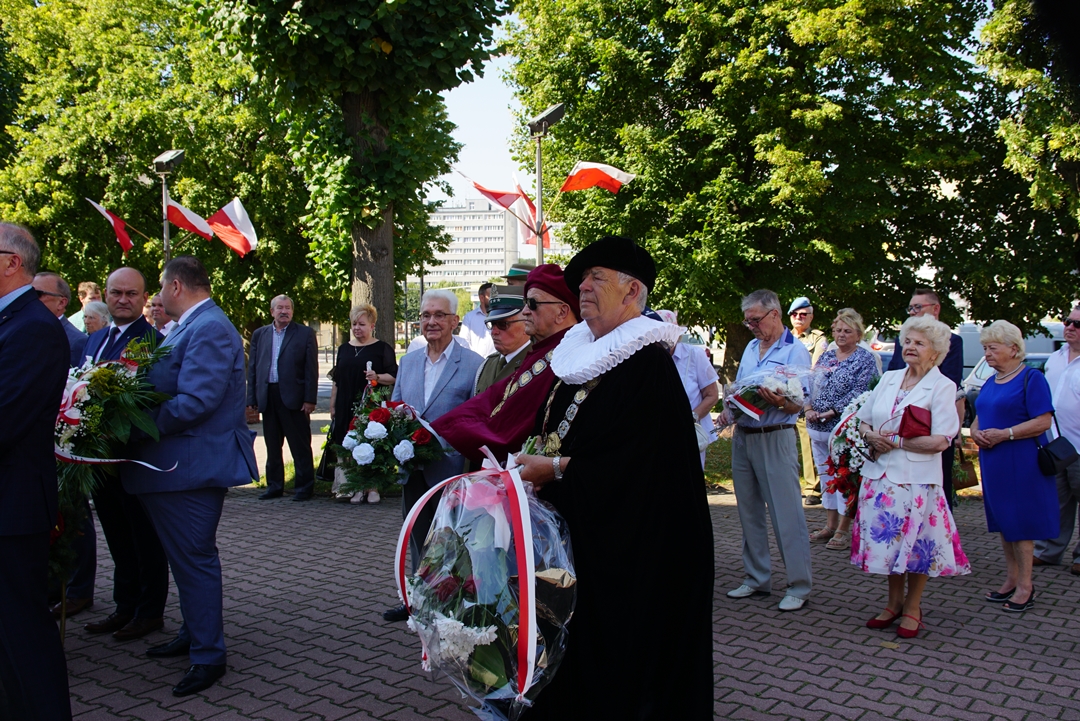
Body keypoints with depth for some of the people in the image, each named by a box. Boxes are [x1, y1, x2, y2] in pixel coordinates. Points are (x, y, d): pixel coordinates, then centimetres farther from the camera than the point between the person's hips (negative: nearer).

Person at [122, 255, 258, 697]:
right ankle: (194, 634, 36)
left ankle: (208, 655, 11)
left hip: (191, 467, -10)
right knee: (186, 556, 21)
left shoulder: (208, 329, -19)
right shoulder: (191, 327, 14)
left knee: (194, 558, -1)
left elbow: (194, 402, -26)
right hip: (176, 466, 10)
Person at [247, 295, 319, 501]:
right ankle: (275, 486, 20)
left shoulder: (305, 333, 2)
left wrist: (310, 399, -9)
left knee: (300, 445, 1)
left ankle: (304, 486, 8)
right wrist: (252, 398, 4)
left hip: (293, 397, -4)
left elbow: (311, 369, -2)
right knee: (272, 446, 11)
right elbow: (252, 368, 11)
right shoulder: (259, 335, 13)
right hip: (267, 397, 4)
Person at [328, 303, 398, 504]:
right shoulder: (344, 349, 15)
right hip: (347, 408, 4)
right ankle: (356, 488, 10)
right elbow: (336, 381, 18)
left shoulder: (382, 348, 1)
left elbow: (394, 377, -3)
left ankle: (372, 488, 4)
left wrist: (377, 377, -21)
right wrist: (333, 406, 14)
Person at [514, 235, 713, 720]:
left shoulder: (648, 361, -14)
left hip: (626, 543, -8)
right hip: (575, 530, 8)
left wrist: (556, 469, -19)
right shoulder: (580, 354, 11)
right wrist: (529, 464, 2)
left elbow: (639, 456, -22)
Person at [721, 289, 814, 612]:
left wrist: (779, 402, -32)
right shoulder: (751, 348, 15)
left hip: (775, 439, -7)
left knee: (787, 515, -5)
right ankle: (757, 578, 22)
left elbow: (798, 405, -12)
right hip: (742, 437, 7)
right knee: (749, 512, 12)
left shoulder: (795, 350, -6)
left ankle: (799, 587, 2)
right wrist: (729, 411, 1)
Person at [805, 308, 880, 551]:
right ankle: (830, 525, 21)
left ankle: (844, 530, 4)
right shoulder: (826, 356, 15)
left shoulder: (865, 359, -3)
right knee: (825, 476, 12)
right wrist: (809, 408, -5)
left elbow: (860, 393, -13)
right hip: (818, 428, 6)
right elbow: (811, 384, 14)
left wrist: (832, 412, -18)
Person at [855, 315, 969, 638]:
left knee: (917, 543, 2)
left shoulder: (943, 387, -5)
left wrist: (896, 441, -14)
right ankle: (894, 602, 26)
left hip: (917, 478, -5)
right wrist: (871, 437, -6)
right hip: (880, 475, 5)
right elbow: (863, 421, 16)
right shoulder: (888, 379, 12)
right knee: (888, 539, 10)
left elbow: (940, 441, -14)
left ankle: (912, 607, 18)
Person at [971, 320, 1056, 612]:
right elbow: (979, 418, 20)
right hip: (992, 462, 8)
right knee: (1002, 522, 12)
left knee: (1020, 523, -3)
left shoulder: (1031, 378, -10)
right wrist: (976, 432, -2)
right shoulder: (990, 383, 14)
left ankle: (1025, 587, 4)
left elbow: (1043, 421, -17)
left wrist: (1004, 434, -21)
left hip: (1021, 463, -8)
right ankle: (1011, 580, 22)